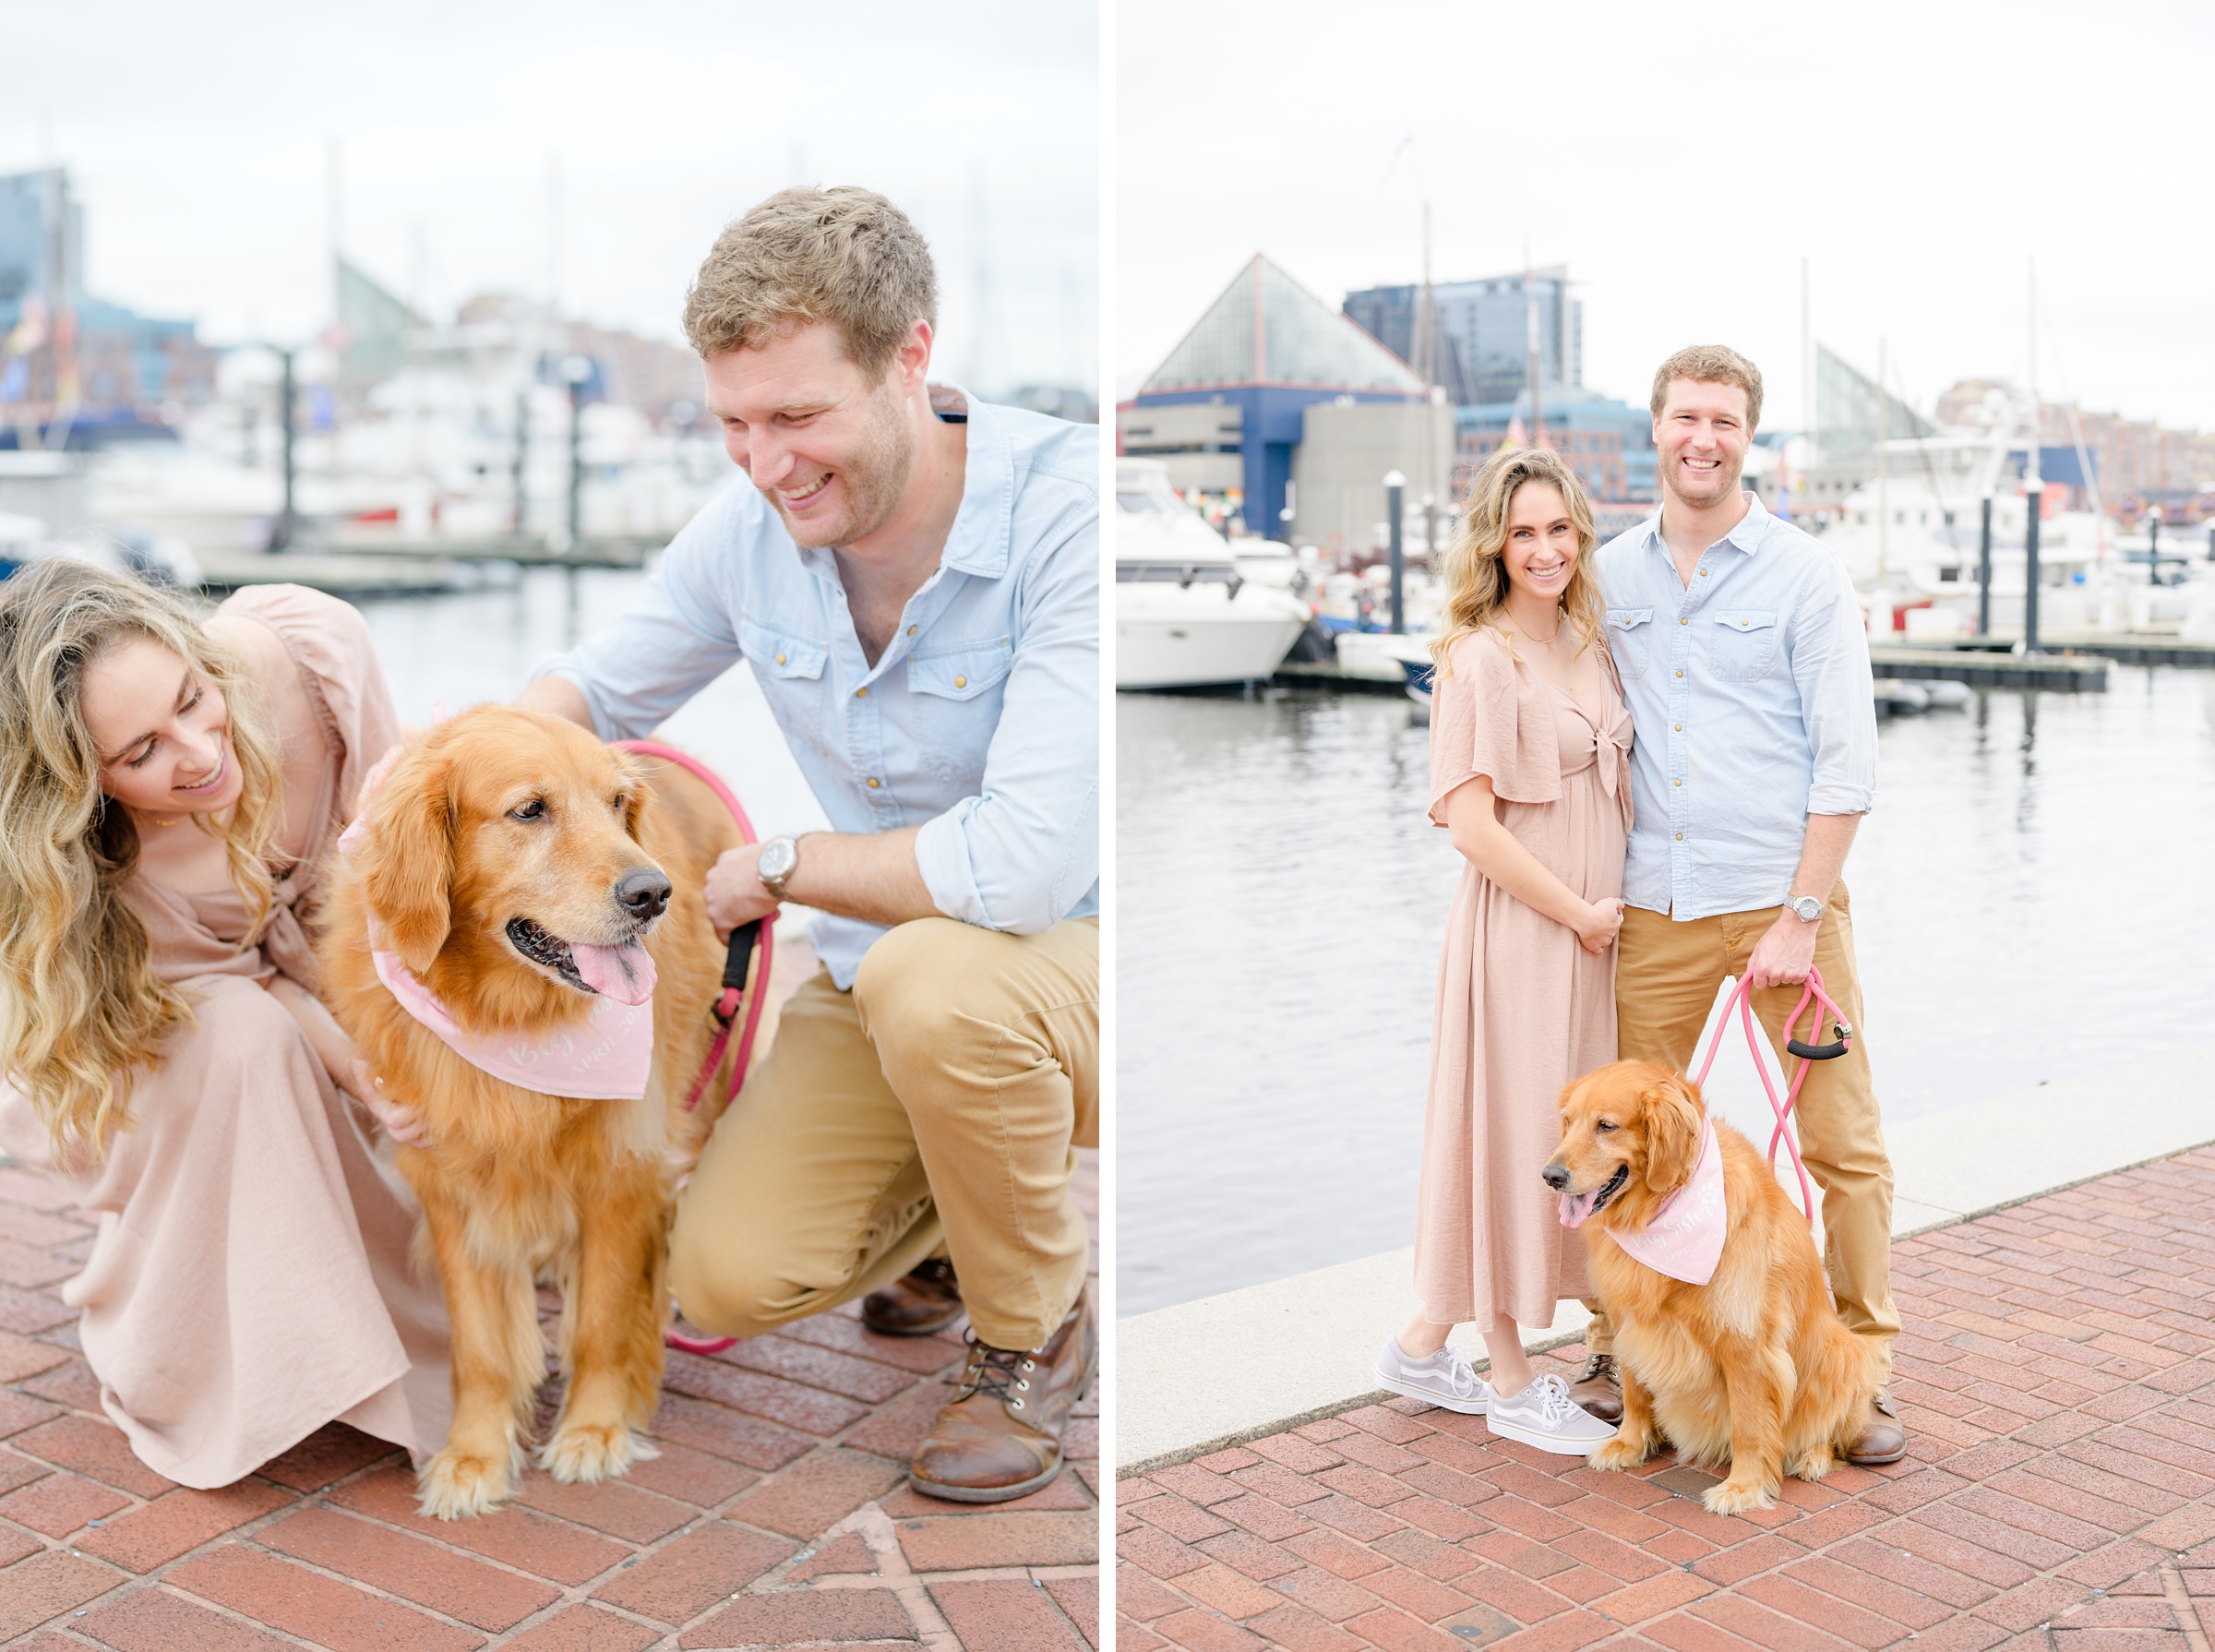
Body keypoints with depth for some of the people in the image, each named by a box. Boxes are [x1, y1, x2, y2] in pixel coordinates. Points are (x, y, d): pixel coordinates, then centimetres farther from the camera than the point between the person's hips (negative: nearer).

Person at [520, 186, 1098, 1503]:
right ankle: (956, 1205, 22)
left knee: (928, 979, -38)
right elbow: (603, 687, 14)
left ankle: (1040, 1327, -7)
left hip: (1084, 958, -5)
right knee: (730, 1278, -13)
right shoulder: (748, 531, -6)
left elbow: (1025, 862, -35)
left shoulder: (1070, 510, -27)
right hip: (880, 973, 5)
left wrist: (777, 870, -18)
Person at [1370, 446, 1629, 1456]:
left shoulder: (1587, 645, 10)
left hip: (1590, 928, 8)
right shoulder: (1481, 660, -14)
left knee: (1556, 1134, 13)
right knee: (1512, 1132, 2)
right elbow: (1473, 825, -18)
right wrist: (1579, 911, -11)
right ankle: (1512, 1384, 16)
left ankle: (1423, 1347, 26)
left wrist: (1610, 909, 10)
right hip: (1516, 926, -8)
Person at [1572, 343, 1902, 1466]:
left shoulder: (1804, 576, -2)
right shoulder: (1610, 576, 9)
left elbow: (1846, 759, -5)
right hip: (1656, 904, 3)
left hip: (1784, 896, -3)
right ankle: (1615, 1350, 21)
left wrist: (1800, 917, -11)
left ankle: (1864, 1366, 14)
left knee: (1842, 1140, 1)